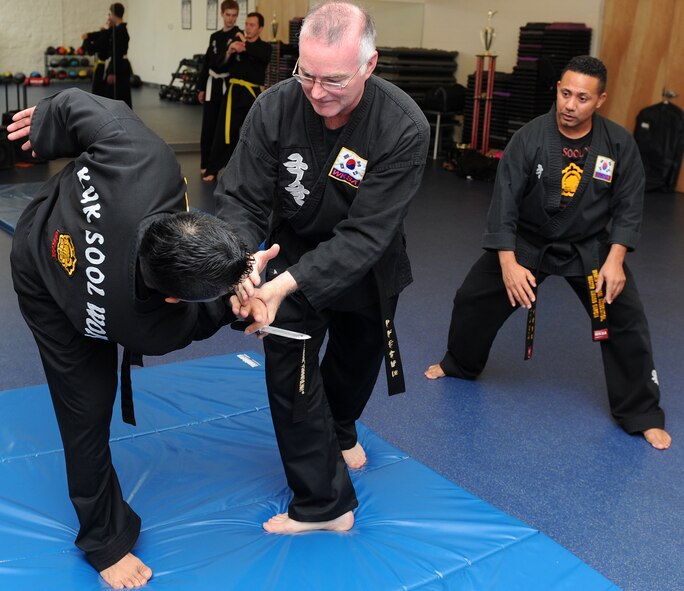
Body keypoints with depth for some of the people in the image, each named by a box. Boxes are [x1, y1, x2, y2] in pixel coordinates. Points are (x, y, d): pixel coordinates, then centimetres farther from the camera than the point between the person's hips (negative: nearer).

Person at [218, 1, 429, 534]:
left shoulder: (403, 129, -31)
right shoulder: (275, 107, -25)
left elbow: (364, 234, -33)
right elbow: (241, 198, -21)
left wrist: (287, 285, -44)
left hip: (365, 266, 0)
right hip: (291, 254, 0)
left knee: (357, 357, 23)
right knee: (289, 371, -6)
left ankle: (339, 431, 55)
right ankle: (325, 502, 12)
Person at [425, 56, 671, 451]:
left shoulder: (619, 143, -14)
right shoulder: (530, 138, -19)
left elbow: (628, 205, -8)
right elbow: (505, 200, -20)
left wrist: (615, 260, -19)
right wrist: (508, 262, -28)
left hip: (590, 246, 0)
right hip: (528, 241, 0)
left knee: (627, 321, -8)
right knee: (473, 300, 5)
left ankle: (642, 414, 10)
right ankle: (460, 365, 35)